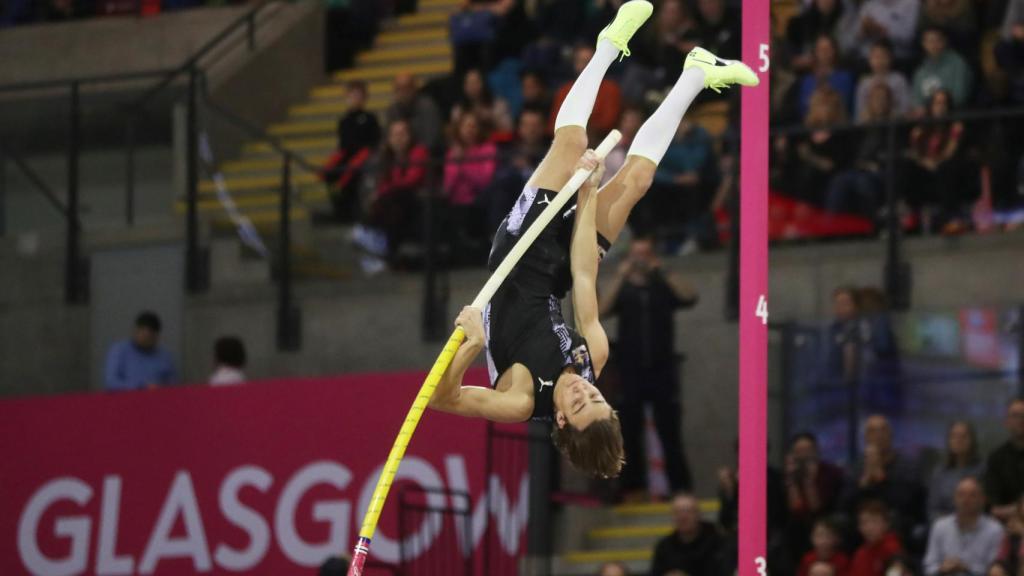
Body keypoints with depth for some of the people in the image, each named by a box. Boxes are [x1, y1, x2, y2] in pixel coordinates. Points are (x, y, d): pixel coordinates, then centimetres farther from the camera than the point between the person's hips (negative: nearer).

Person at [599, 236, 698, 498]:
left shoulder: (664, 287, 10)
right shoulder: (623, 289, 10)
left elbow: (690, 297, -8)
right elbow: (602, 309, -8)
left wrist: (663, 272, -11)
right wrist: (621, 276, -13)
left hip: (662, 370, -1)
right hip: (631, 371, 1)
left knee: (670, 431, -4)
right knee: (631, 433, 2)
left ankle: (680, 487, -5)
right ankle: (633, 485, 5)